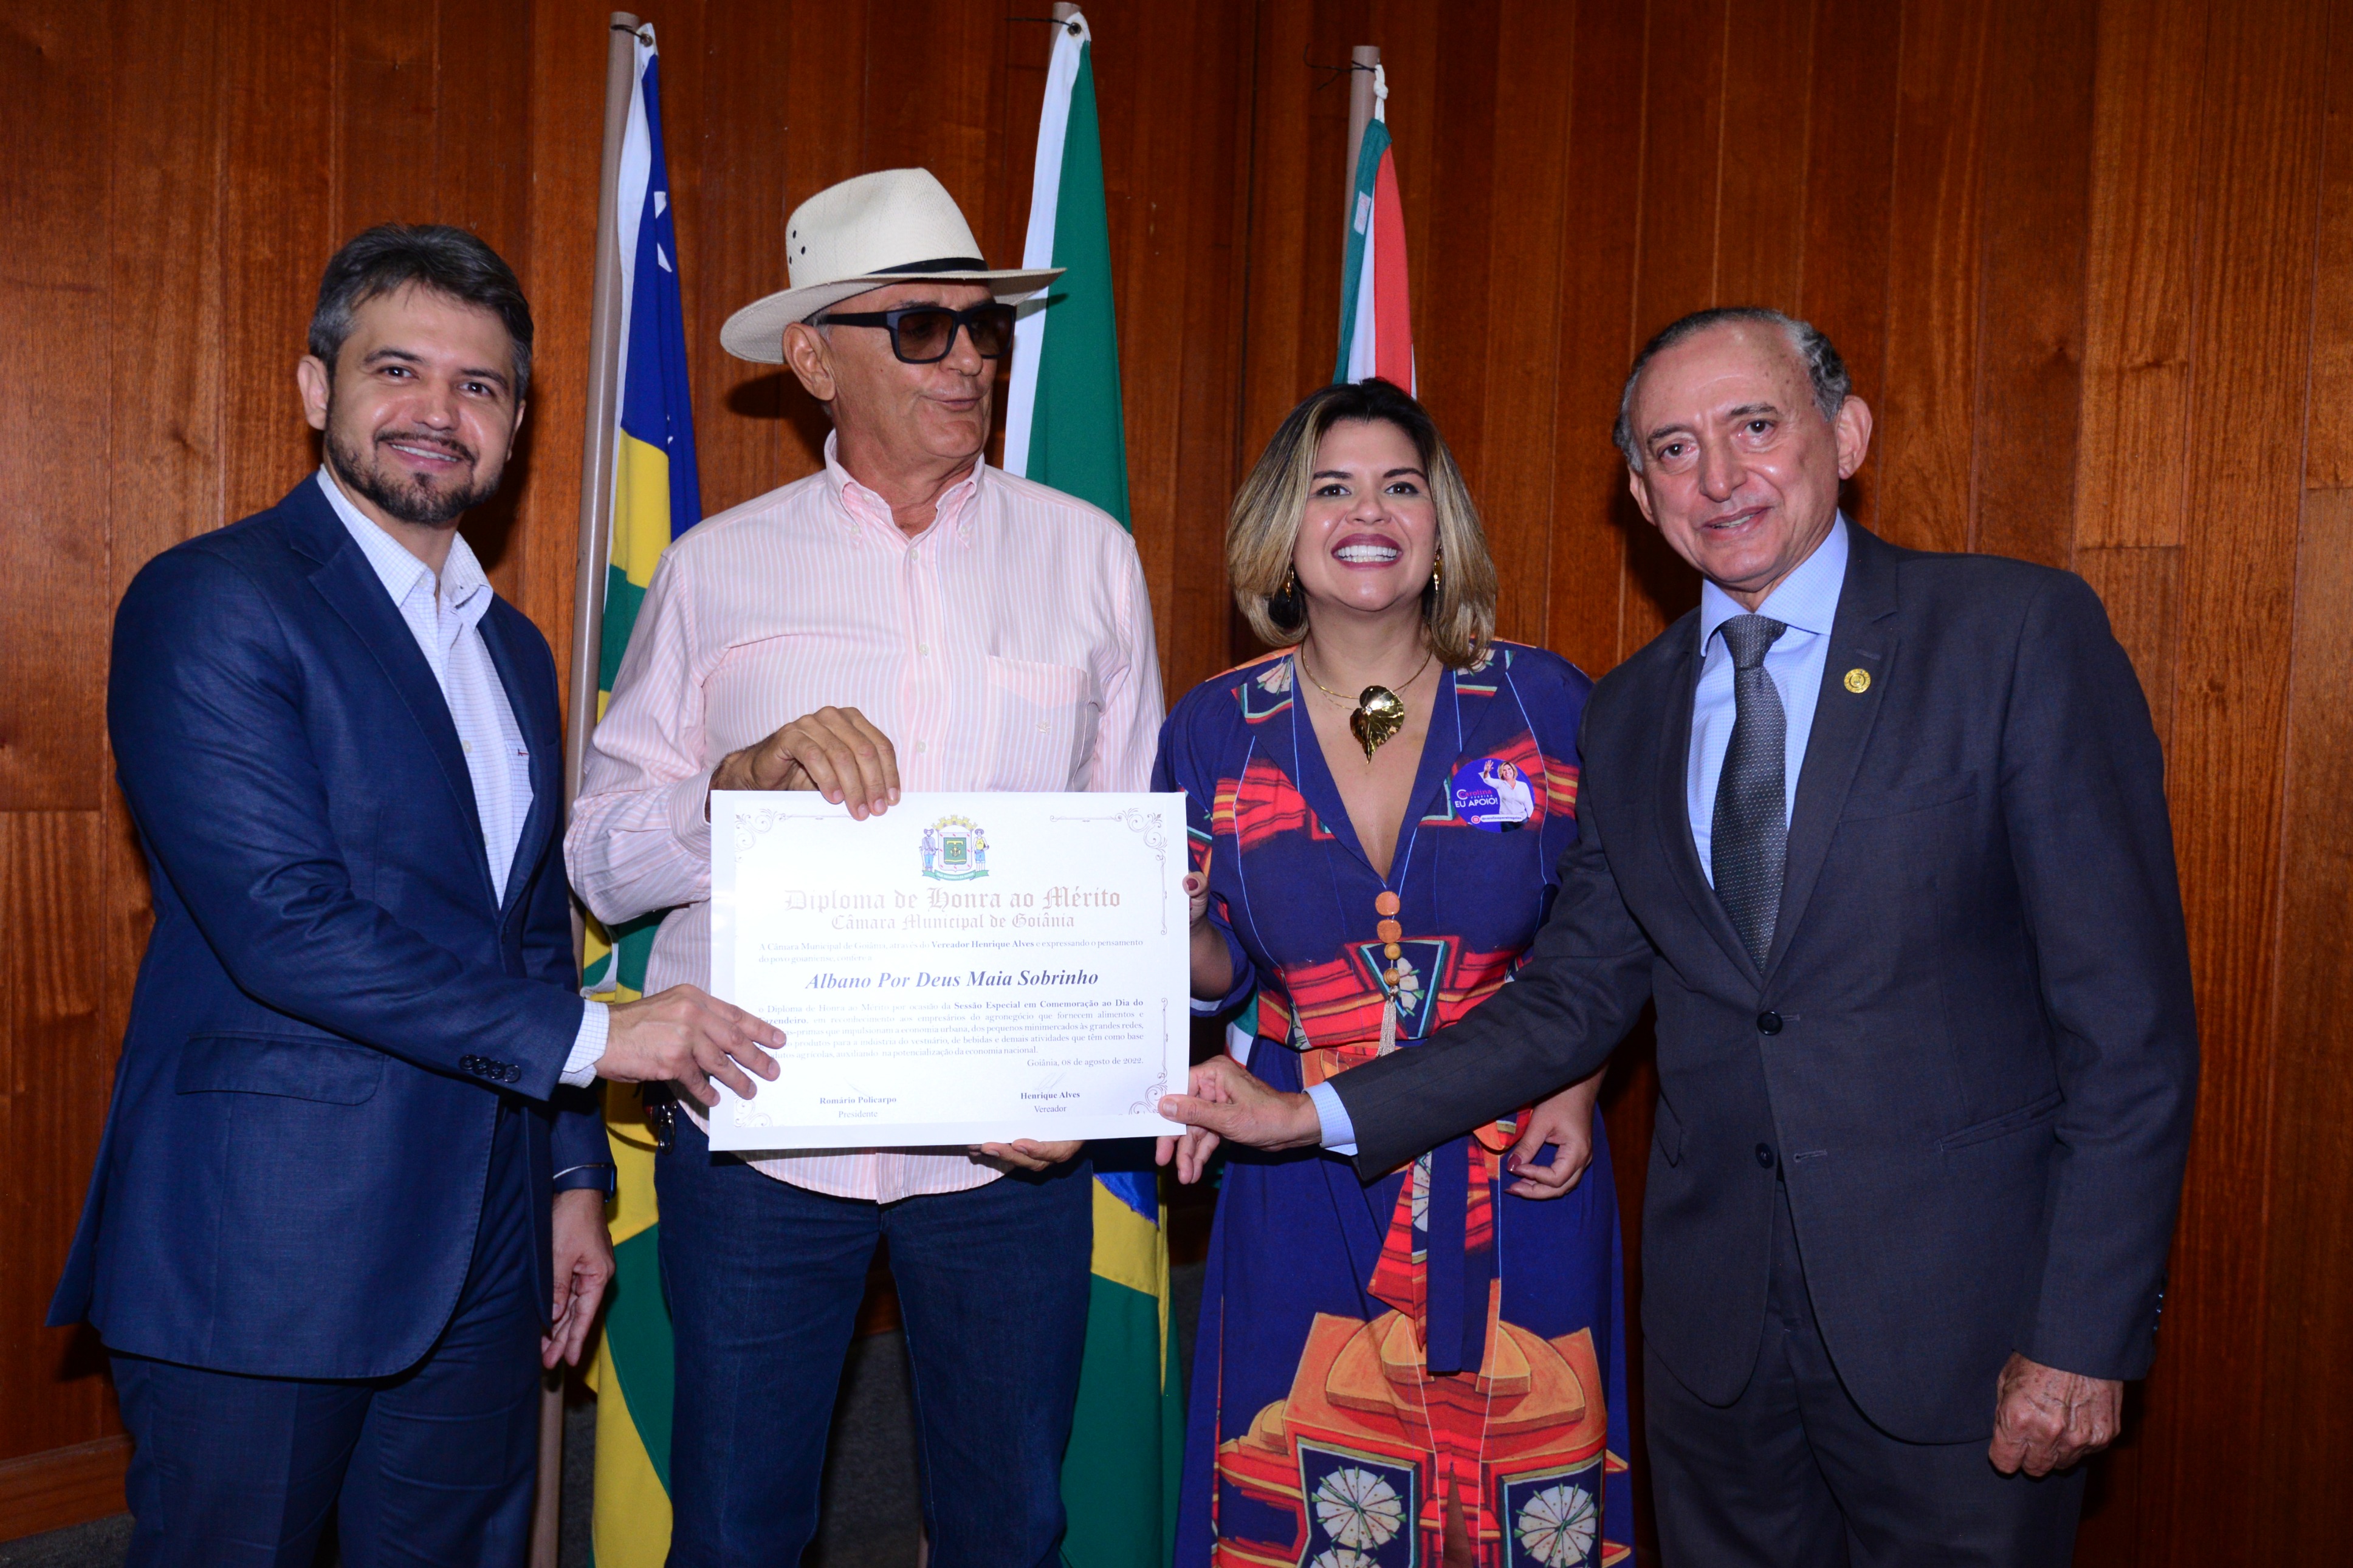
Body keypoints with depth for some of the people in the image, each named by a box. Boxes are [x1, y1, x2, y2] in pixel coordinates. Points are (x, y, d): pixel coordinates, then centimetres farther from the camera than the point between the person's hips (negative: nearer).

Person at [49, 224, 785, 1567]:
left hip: (481, 1254, 7)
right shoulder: (212, 605, -10)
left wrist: (573, 1171, 14)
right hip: (266, 1251, -6)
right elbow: (285, 925, -20)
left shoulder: (514, 649, 13)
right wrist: (586, 1037, -17)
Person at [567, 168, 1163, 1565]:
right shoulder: (718, 570, 4)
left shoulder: (1087, 556, 5)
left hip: (1015, 1142, 1)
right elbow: (605, 859, 1)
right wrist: (748, 779, -17)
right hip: (760, 1134, 0)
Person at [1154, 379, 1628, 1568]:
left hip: (1517, 1179, 0)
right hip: (1303, 1183, 0)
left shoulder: (1542, 701, -3)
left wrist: (1578, 1084, -6)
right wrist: (1171, 928, -16)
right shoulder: (1216, 728, -1)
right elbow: (1215, 969, 5)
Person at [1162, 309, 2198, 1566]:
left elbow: (2130, 1016, -10)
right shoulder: (1628, 715, 7)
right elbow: (1570, 1001, 7)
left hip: (1958, 1316, -4)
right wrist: (1319, 1115, -3)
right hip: (1715, 1317, 4)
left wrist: (2086, 1333, -13)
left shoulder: (2022, 635, -8)